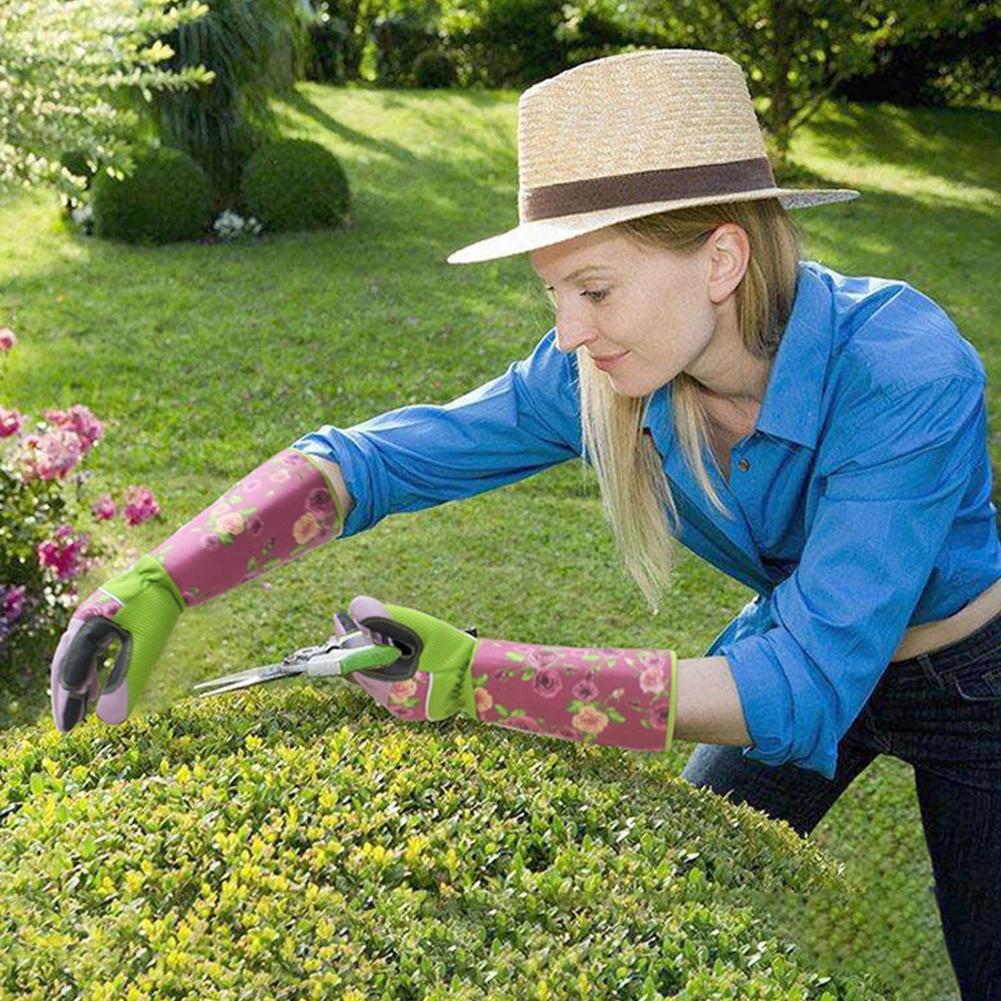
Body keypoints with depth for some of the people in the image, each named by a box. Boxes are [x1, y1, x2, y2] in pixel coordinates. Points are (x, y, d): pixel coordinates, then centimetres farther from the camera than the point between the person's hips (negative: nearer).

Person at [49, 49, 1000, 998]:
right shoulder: (596, 379, -23)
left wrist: (479, 680, -44)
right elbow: (378, 456, -20)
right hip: (798, 638, 4)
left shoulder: (906, 373, -39)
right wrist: (158, 583, -33)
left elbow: (805, 688, -40)